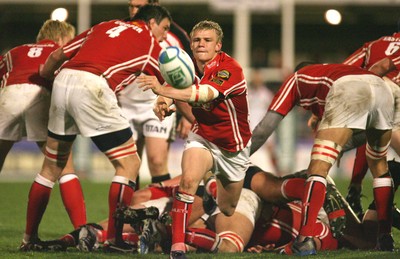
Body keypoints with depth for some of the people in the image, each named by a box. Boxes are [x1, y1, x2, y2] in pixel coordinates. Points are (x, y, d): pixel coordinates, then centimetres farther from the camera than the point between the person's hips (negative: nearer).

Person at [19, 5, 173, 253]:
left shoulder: (104, 26, 28)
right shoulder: (150, 43, 15)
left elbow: (56, 56, 26)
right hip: (92, 86, -6)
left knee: (52, 167, 20)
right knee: (128, 164, 6)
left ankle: (29, 238, 24)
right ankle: (114, 239, 0)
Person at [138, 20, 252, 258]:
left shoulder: (229, 69, -27)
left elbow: (204, 94, -45)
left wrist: (164, 90, -59)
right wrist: (162, 103, -35)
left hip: (234, 148, -2)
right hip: (202, 138, 2)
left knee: (228, 210, 11)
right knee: (188, 179, -30)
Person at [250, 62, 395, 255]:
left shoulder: (296, 80, 32)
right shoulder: (334, 70, 45)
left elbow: (264, 130, 27)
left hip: (348, 92, -5)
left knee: (318, 168, -2)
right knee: (379, 167, 23)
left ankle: (306, 239, -13)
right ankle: (385, 238, 20)